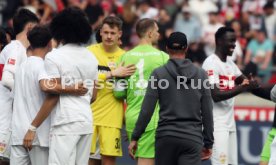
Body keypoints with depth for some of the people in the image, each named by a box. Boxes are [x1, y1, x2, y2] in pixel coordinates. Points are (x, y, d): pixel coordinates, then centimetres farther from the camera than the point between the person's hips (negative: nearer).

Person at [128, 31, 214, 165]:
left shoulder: (159, 73, -1)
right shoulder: (200, 74, 4)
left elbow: (147, 110, -4)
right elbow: (207, 113, 5)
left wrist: (135, 137, 4)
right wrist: (208, 143, 13)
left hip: (166, 136, 0)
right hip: (192, 138, 0)